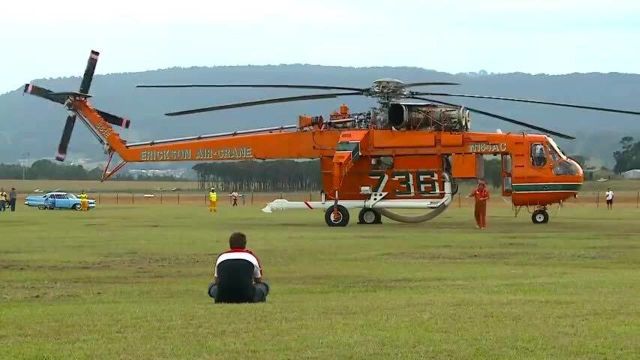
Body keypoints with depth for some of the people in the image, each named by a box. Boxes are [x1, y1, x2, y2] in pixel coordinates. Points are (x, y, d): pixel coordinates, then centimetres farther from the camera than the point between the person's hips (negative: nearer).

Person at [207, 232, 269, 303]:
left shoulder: (221, 257, 23)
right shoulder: (251, 256, 21)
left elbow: (216, 281, 38)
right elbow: (258, 281, 37)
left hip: (223, 298, 0)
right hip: (246, 297, 0)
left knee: (212, 286, 32)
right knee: (264, 286, 27)